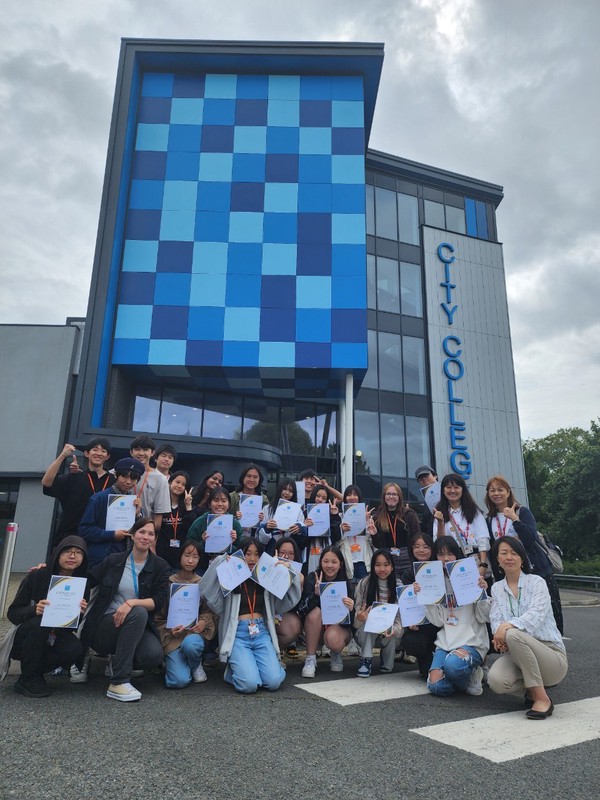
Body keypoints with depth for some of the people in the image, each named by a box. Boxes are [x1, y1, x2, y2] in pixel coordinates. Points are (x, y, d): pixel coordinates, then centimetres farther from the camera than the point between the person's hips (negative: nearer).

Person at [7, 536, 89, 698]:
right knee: (39, 622, -33)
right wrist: (34, 610, -33)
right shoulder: (36, 576, -15)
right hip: (25, 640, -2)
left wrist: (80, 613, -26)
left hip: (54, 639, 2)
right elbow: (12, 613, -12)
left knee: (75, 648, -29)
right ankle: (28, 679, -13)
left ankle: (36, 670, 0)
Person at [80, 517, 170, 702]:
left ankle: (119, 659, 5)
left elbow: (158, 601, -7)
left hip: (138, 627, 1)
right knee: (139, 613, -33)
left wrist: (131, 602, -25)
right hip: (105, 626, -1)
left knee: (154, 655, -31)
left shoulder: (160, 567, 3)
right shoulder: (113, 561, 5)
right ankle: (119, 682, -27)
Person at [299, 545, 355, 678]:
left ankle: (336, 655, 5)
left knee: (333, 638, -33)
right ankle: (310, 659, -14)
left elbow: (350, 621, -13)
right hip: (316, 629, 1)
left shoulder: (346, 583, -12)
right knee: (315, 612, -29)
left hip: (340, 626, -1)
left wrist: (350, 609, -36)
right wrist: (316, 594, -40)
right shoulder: (312, 579, -12)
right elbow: (301, 609, -22)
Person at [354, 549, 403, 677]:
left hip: (390, 636, 2)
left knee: (393, 632, -30)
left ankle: (387, 662, 2)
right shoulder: (364, 584, -11)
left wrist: (394, 630, -34)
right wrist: (359, 617, -36)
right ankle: (366, 659, -18)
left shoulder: (398, 586, -8)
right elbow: (357, 612, -12)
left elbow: (400, 616, -13)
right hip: (367, 635, -2)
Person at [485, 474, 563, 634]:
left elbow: (530, 539, -16)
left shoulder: (522, 512, -2)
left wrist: (514, 518, -20)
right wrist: (498, 579, 8)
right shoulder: (489, 520, 9)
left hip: (537, 571, -3)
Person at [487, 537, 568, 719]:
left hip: (551, 653, -4)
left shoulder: (536, 582, -2)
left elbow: (536, 615, -19)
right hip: (517, 655, 4)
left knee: (513, 634, -35)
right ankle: (532, 685, 7)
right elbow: (495, 620, -1)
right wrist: (498, 635, -24)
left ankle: (542, 699, -19)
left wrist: (509, 626, -33)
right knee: (496, 681, -28)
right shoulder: (497, 588, 12)